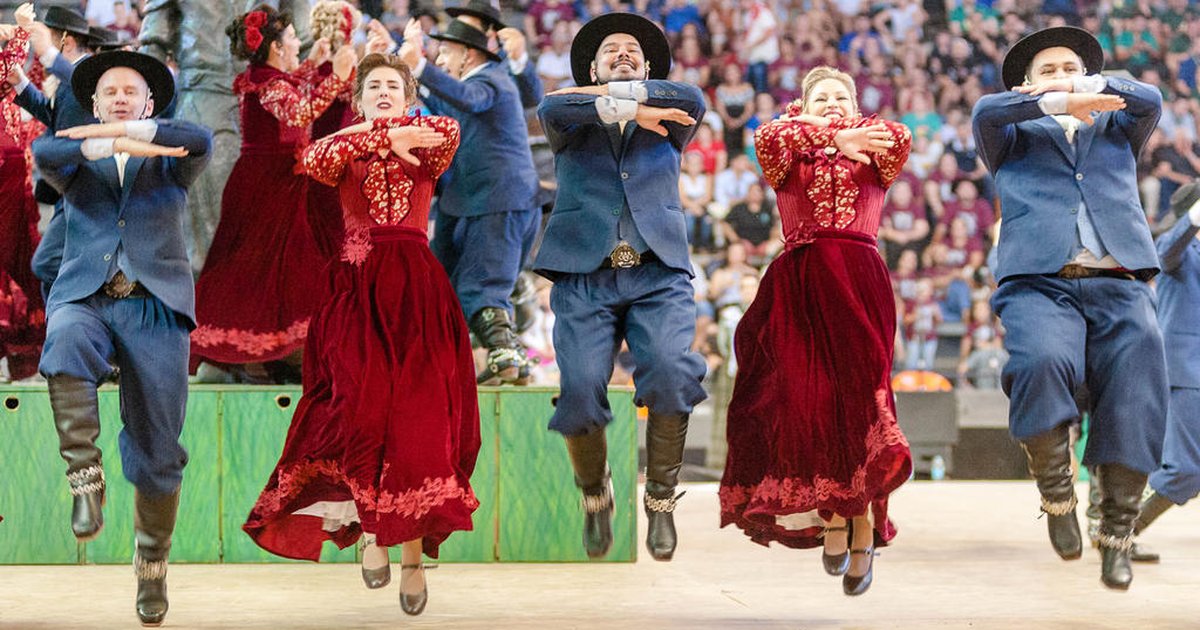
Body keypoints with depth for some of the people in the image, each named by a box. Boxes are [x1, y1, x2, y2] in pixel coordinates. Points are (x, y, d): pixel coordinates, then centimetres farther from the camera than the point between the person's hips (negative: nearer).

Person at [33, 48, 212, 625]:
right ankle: (85, 477, -29)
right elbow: (44, 151, -7)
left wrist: (119, 133, -11)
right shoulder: (79, 163, 18)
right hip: (85, 298, 0)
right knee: (67, 347, -39)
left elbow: (200, 141, -7)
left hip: (155, 306, 0)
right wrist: (114, 144, -18)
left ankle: (152, 563, 18)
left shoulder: (168, 163, 18)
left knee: (156, 451, -2)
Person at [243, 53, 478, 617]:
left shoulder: (422, 147, 16)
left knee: (421, 415, -7)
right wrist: (383, 136, -10)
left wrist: (371, 134, -3)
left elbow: (449, 131, -9)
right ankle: (371, 527, -4)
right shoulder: (346, 151, 15)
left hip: (417, 289, 1)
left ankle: (413, 551, -2)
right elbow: (315, 160, -10)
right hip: (361, 287, -1)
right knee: (365, 406, -19)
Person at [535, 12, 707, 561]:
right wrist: (630, 110, -13)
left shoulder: (666, 124, 21)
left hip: (659, 275, 0)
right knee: (580, 391, -17)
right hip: (584, 275, 0)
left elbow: (692, 101, -3)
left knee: (671, 373, -25)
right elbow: (552, 109, -7)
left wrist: (613, 95, -4)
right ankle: (594, 495, 12)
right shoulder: (573, 124, 18)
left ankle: (661, 497, -6)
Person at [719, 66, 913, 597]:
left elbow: (899, 137, -3)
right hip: (799, 284, 0)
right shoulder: (789, 161, 19)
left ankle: (865, 523, -4)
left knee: (859, 399, -12)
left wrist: (833, 131, 1)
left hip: (859, 284, 0)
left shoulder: (872, 161, 21)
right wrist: (832, 138, -18)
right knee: (806, 399, -12)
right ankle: (831, 518, 0)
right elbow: (768, 139, -6)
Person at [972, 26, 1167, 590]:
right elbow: (987, 112, 0)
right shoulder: (1015, 138, 24)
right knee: (1041, 363, -32)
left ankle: (1117, 535, 0)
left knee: (1135, 401, -14)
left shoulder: (1115, 131, 30)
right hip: (1040, 283, -2)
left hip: (1119, 287, 3)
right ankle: (1056, 492, -11)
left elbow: (1148, 101, 8)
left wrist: (1083, 88, -9)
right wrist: (1057, 103, -16)